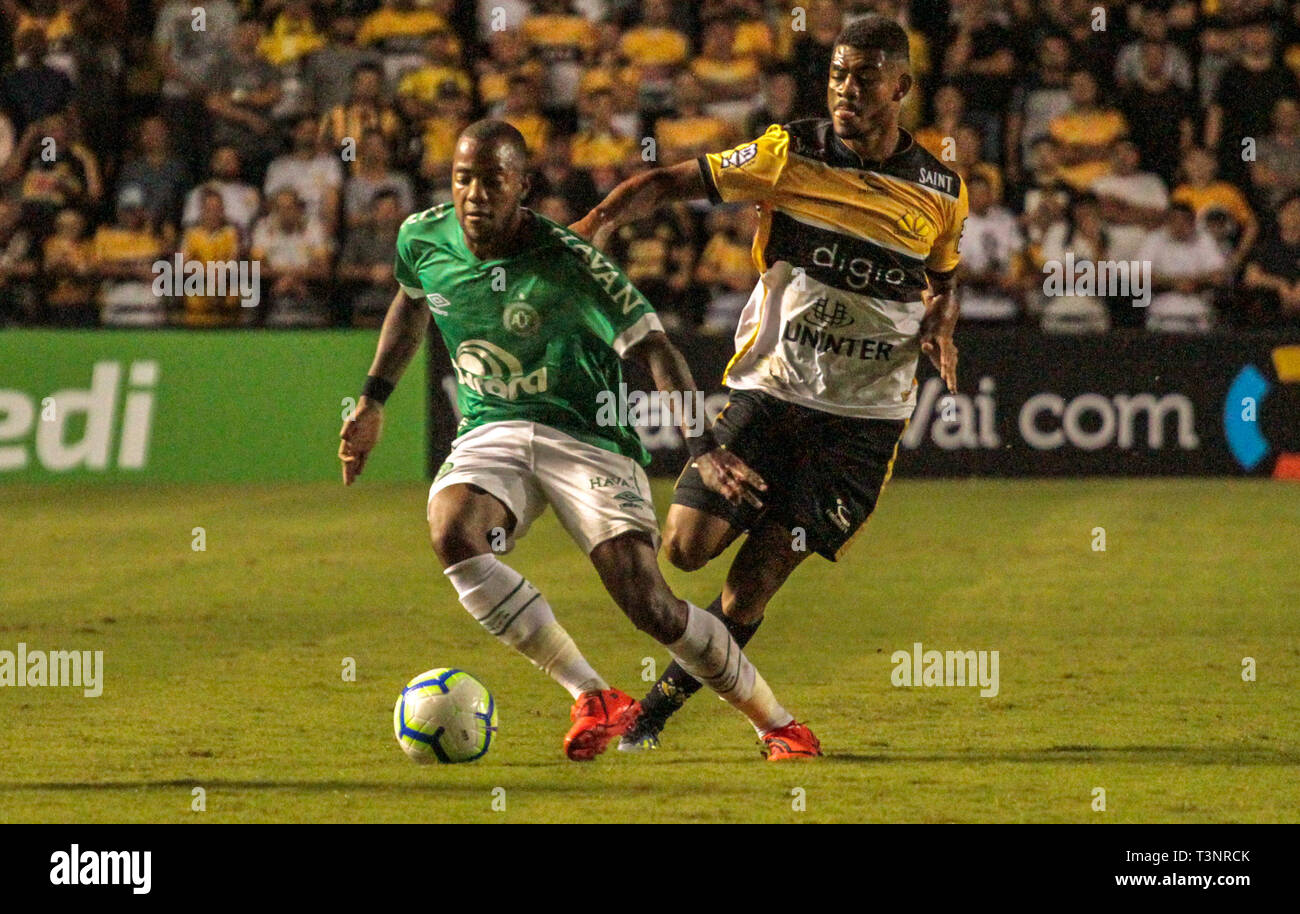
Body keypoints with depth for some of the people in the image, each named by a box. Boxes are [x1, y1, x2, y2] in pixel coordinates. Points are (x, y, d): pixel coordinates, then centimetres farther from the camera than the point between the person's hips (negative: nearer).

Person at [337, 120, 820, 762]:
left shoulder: (565, 263, -19)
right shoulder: (422, 239, -3)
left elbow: (653, 348, -18)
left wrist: (705, 445, -31)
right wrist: (372, 401, 21)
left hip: (586, 434, -4)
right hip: (490, 432, 4)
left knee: (648, 605, -17)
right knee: (452, 537, -31)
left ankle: (779, 725, 7)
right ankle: (592, 699, -20)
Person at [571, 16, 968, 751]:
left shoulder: (941, 192, 1)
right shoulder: (790, 155, -4)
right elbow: (673, 183, -2)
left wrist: (940, 326, -3)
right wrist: (595, 227, -20)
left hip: (861, 416, 0)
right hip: (765, 388, 0)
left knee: (758, 578, -7)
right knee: (687, 547, -10)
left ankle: (658, 707, 9)